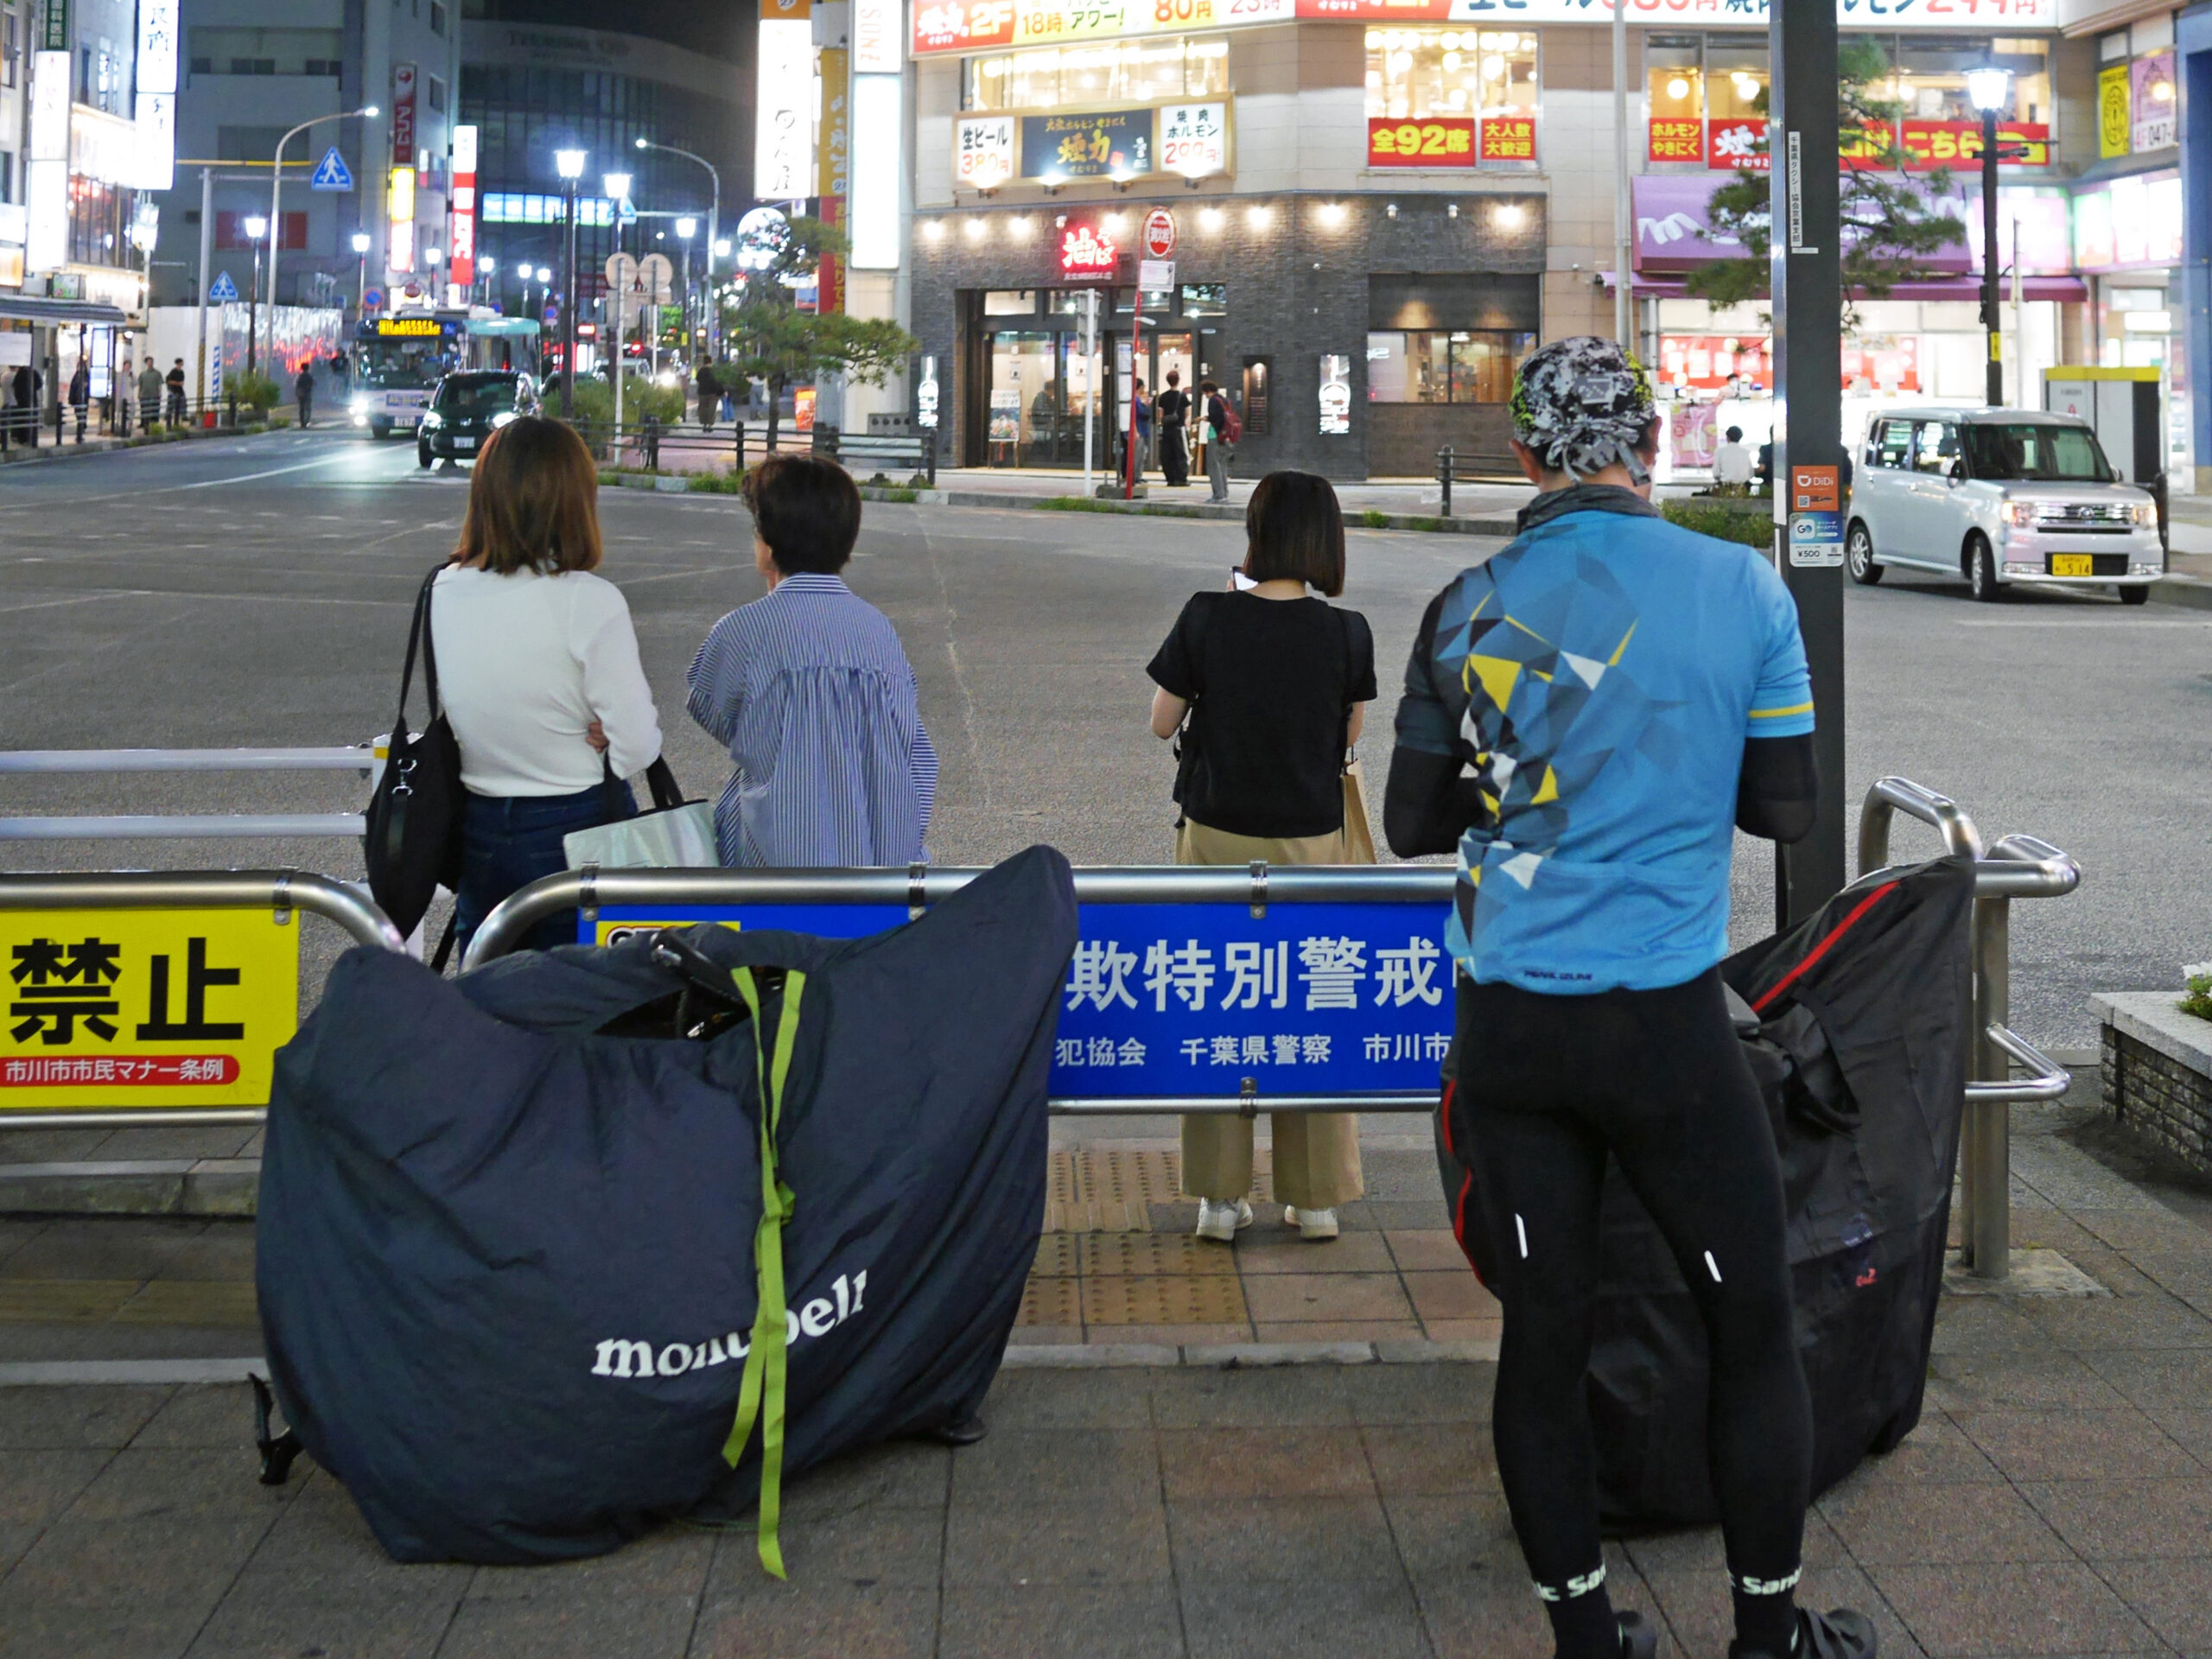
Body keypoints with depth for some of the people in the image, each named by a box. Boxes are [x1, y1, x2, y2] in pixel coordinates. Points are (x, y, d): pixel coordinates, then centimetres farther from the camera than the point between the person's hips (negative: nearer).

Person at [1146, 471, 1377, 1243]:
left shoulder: (1208, 619, -12)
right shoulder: (1346, 633, -11)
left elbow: (1162, 722, -1)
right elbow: (1352, 732, 2)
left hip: (1217, 836, 0)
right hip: (1310, 839, 0)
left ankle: (1220, 1196, 15)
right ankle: (1316, 1198, 18)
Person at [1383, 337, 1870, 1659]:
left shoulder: (1470, 609, 0)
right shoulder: (1743, 587, -5)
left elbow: (1412, 826, 7)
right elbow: (1788, 807, 2)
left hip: (1509, 1028, 3)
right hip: (1668, 1025, -2)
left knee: (1545, 1330, 10)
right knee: (1755, 1324, 13)